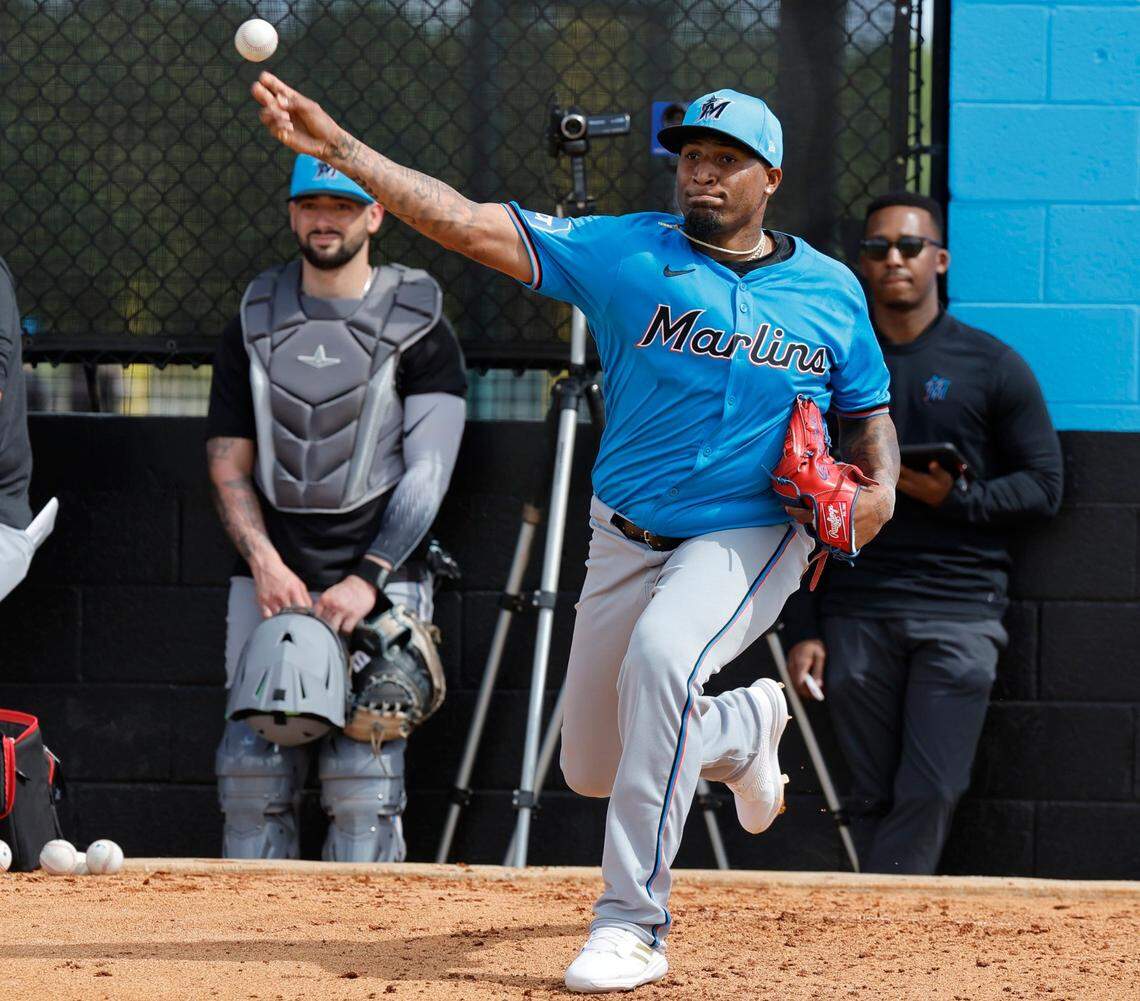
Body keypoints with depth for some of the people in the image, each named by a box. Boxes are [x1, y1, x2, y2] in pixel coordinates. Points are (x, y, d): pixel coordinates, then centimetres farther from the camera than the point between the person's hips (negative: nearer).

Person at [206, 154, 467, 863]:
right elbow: (229, 465, 8)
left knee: (363, 773, -10)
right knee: (252, 765, -2)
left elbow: (427, 474, -6)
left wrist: (368, 579, -16)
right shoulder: (254, 325, 12)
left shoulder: (419, 331, 1)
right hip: (271, 577, 3)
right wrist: (264, 562, -9)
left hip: (380, 578, -3)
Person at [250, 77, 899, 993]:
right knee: (594, 772, 10)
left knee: (660, 660, -34)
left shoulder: (830, 291, 1)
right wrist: (339, 147, -24)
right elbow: (468, 224, -14)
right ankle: (743, 728, 44)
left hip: (750, 536, -3)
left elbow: (869, 409, 15)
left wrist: (881, 488, -7)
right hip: (628, 540, 3)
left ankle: (633, 925, -28)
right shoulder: (626, 253, -5)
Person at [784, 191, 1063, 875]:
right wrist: (803, 630, 5)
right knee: (877, 798, 2)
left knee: (932, 792, -11)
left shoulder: (992, 367, 5)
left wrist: (957, 500, -14)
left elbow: (1044, 487, 4)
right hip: (856, 616, 2)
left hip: (959, 612, -2)